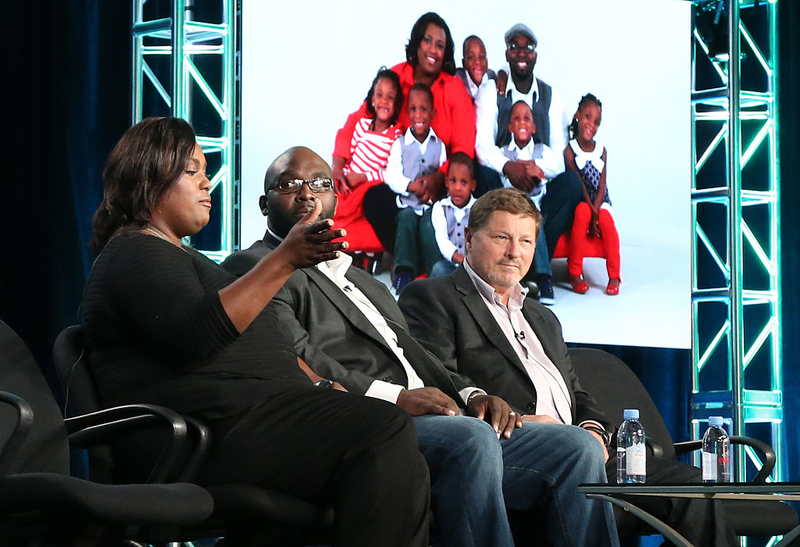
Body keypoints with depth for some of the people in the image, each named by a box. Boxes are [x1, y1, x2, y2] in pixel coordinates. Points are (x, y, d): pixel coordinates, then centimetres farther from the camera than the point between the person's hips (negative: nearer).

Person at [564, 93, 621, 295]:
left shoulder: (601, 151, 5)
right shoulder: (570, 151, -4)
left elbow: (602, 185, -3)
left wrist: (595, 211, -19)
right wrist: (591, 211, -22)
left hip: (600, 202, 2)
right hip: (580, 201, -2)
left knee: (606, 220, -29)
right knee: (582, 212, -34)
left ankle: (614, 276, -23)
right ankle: (575, 273, -28)